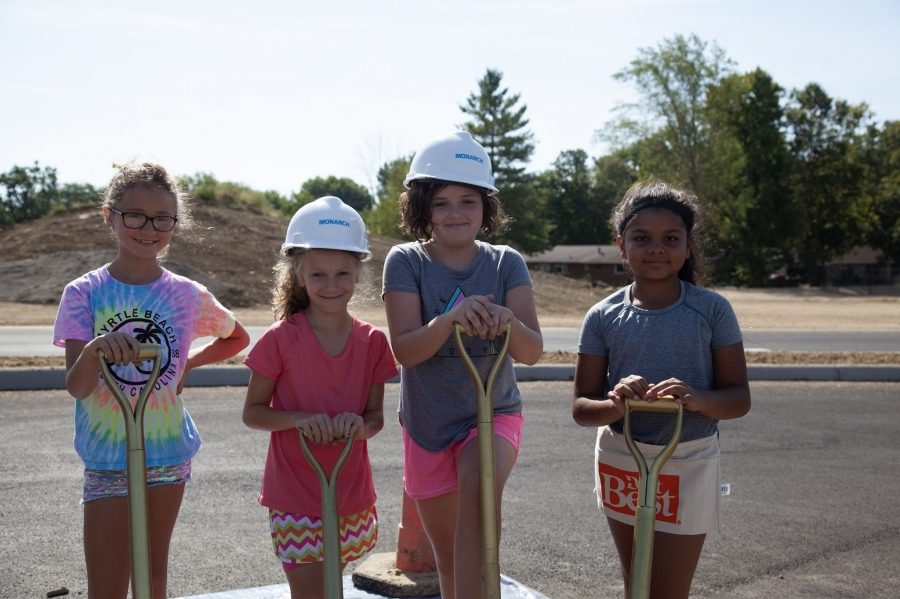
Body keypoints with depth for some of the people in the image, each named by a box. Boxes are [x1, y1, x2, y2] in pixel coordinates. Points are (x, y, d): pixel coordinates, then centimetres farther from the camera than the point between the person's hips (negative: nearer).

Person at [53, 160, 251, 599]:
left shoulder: (188, 295, -2)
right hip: (108, 459, -2)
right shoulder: (85, 293, -7)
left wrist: (187, 364, 2)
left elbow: (237, 338, 17)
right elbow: (76, 387, -16)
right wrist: (96, 349, -37)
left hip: (167, 454, 2)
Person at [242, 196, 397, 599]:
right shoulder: (281, 339, -12)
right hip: (294, 494, -4)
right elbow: (252, 412, -6)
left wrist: (361, 425, -19)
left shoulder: (371, 342, -2)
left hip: (352, 492, 4)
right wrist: (299, 419, -24)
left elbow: (376, 415, 4)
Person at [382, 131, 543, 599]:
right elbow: (405, 349, -18)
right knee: (448, 557, 12)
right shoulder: (406, 261, -8)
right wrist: (450, 318, -36)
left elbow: (532, 352, -13)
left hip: (493, 412, -1)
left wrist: (508, 323, -35)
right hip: (427, 424, 1)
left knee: (481, 485, -33)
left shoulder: (506, 263, -5)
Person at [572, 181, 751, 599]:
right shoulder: (603, 317, -5)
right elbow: (581, 408, -5)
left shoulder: (711, 310, -8)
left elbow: (739, 397, -7)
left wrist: (698, 399, -29)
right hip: (621, 463, 3)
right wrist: (616, 405, -27)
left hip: (687, 467, -2)